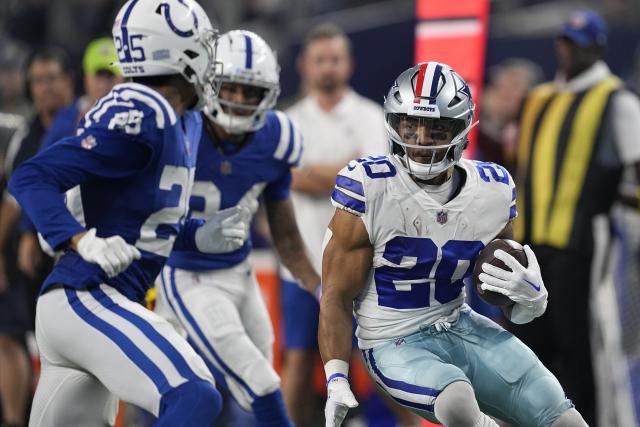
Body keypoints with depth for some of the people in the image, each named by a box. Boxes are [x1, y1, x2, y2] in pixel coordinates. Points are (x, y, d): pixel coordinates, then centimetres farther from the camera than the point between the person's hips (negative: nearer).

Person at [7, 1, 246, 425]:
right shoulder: (140, 117, -15)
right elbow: (32, 178, -19)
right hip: (87, 299, -11)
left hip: (83, 301, 11)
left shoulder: (185, 126, 14)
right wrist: (84, 242, -31)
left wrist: (199, 236, 10)